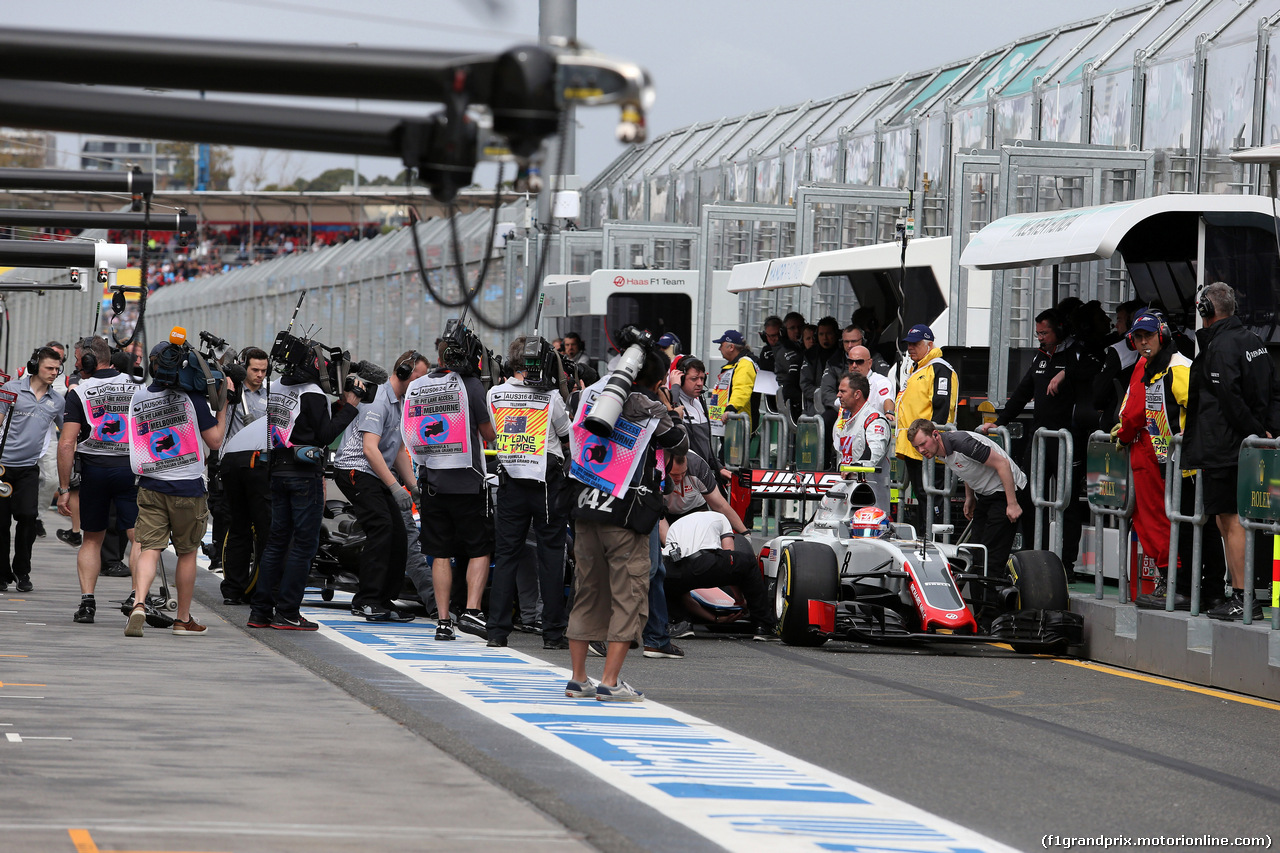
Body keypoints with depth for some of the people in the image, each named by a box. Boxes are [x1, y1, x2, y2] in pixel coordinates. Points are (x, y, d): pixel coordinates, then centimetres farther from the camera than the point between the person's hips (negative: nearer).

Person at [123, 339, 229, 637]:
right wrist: (224, 403, 2)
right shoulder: (192, 397, -10)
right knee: (187, 553, 12)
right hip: (188, 488, -2)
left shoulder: (138, 398, 2)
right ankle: (183, 619, 20)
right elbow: (215, 440, -4)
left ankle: (139, 604, -26)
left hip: (150, 487, 2)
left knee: (149, 550, -2)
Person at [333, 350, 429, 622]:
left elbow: (398, 451, 25)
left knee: (397, 535, 2)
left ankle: (384, 599, 8)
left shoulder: (401, 404, 18)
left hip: (376, 475, 10)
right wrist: (395, 487, -25)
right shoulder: (379, 400, -15)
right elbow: (369, 449, -23)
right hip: (356, 470, -10)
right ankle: (367, 600, -20)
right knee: (381, 528, -21)